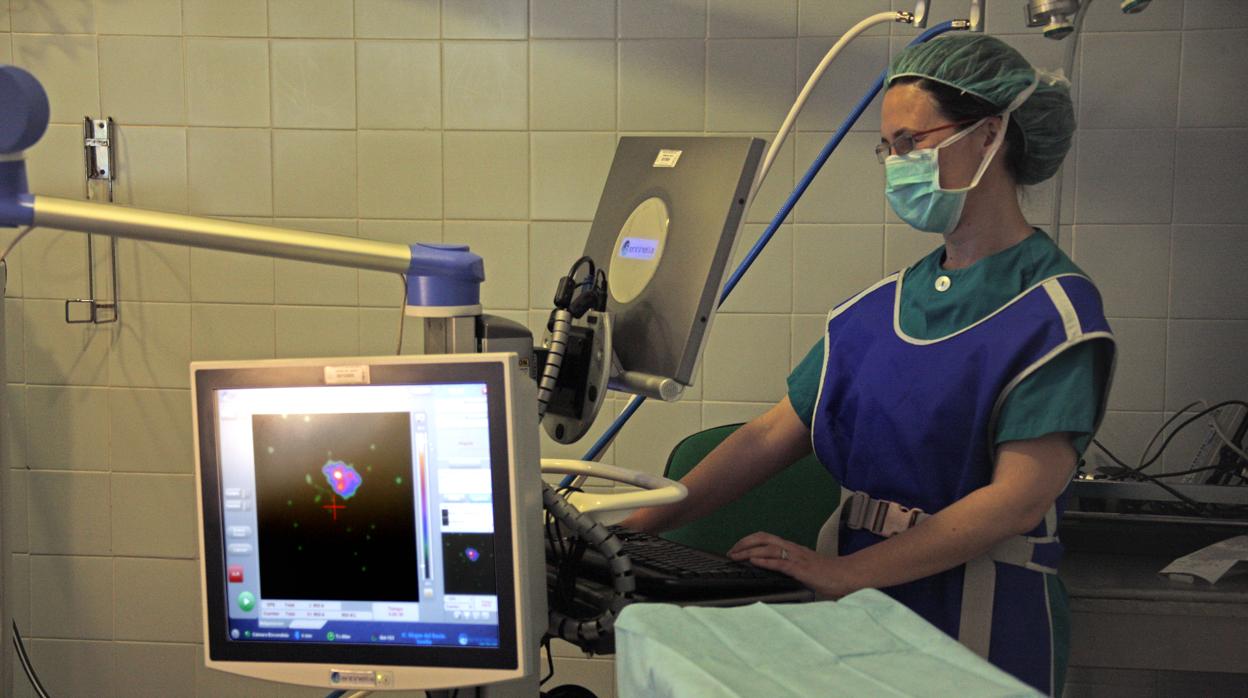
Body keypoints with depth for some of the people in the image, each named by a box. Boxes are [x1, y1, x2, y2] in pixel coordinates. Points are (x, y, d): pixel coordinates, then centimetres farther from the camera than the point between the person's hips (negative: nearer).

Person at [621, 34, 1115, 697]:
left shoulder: (1053, 306, -7)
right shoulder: (883, 304, 11)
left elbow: (1019, 499, -16)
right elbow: (775, 432, 9)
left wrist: (844, 572, -20)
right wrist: (640, 525, 0)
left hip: (981, 623, -5)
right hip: (859, 613, 5)